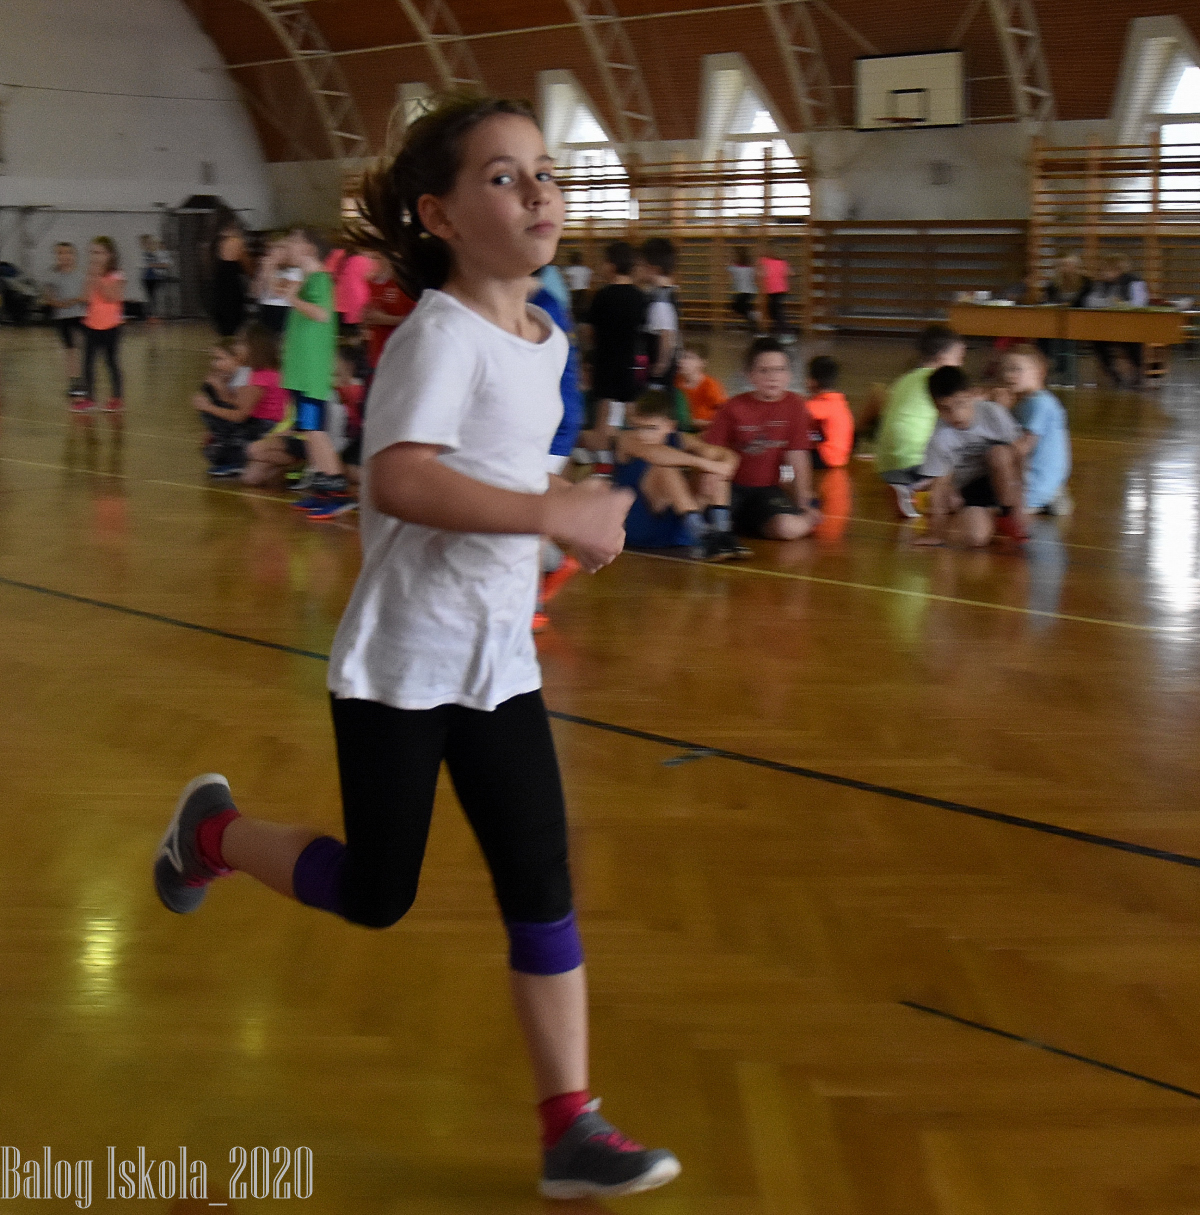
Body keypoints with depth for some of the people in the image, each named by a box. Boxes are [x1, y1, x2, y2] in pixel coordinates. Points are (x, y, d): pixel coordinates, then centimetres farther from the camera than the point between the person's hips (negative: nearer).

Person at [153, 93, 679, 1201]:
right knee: (375, 893, 9)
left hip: (501, 663, 7)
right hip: (402, 662, -7)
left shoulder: (545, 341, 7)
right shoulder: (440, 333, -17)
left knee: (542, 889, 3)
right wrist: (559, 512, -31)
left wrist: (574, 515, 7)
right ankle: (211, 830, 36)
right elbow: (398, 481, -32)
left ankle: (571, 1132, 11)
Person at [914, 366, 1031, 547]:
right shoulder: (940, 437, -19)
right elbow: (939, 484, -14)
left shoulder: (992, 413, -17)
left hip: (1001, 480, 1)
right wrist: (936, 530, -12)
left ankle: (1009, 514, -11)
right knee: (975, 536, -28)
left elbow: (1017, 452, -9)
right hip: (969, 488, -1)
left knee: (999, 453, -32)